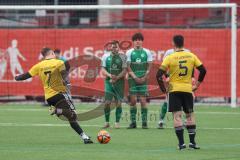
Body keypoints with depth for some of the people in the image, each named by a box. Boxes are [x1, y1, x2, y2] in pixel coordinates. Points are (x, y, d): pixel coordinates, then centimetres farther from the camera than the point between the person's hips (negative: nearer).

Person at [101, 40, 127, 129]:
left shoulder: (123, 57, 1)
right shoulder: (105, 56, 6)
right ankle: (107, 122, 7)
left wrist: (117, 77, -18)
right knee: (107, 102, -6)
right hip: (109, 82, 1)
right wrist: (110, 75, -17)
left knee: (118, 103, -3)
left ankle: (117, 122, 6)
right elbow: (103, 69, 2)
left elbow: (124, 71, -3)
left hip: (119, 82, -1)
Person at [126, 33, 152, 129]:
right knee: (133, 100, 0)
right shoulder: (129, 52, 4)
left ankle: (144, 122, -1)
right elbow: (128, 67, 1)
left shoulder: (147, 52, 5)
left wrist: (144, 78, -6)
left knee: (143, 101, -5)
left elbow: (149, 67, 5)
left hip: (143, 79, 0)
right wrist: (135, 77, -8)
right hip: (132, 79, 0)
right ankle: (133, 122, 5)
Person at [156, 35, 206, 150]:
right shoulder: (191, 56, 0)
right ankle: (192, 142, 14)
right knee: (190, 115, 15)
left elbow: (159, 75, -12)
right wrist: (197, 85, 12)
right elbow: (203, 70, 3)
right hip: (188, 90, 3)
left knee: (177, 116, -2)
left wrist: (163, 89, 0)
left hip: (174, 90, -3)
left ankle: (181, 143, -10)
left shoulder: (170, 58, -8)